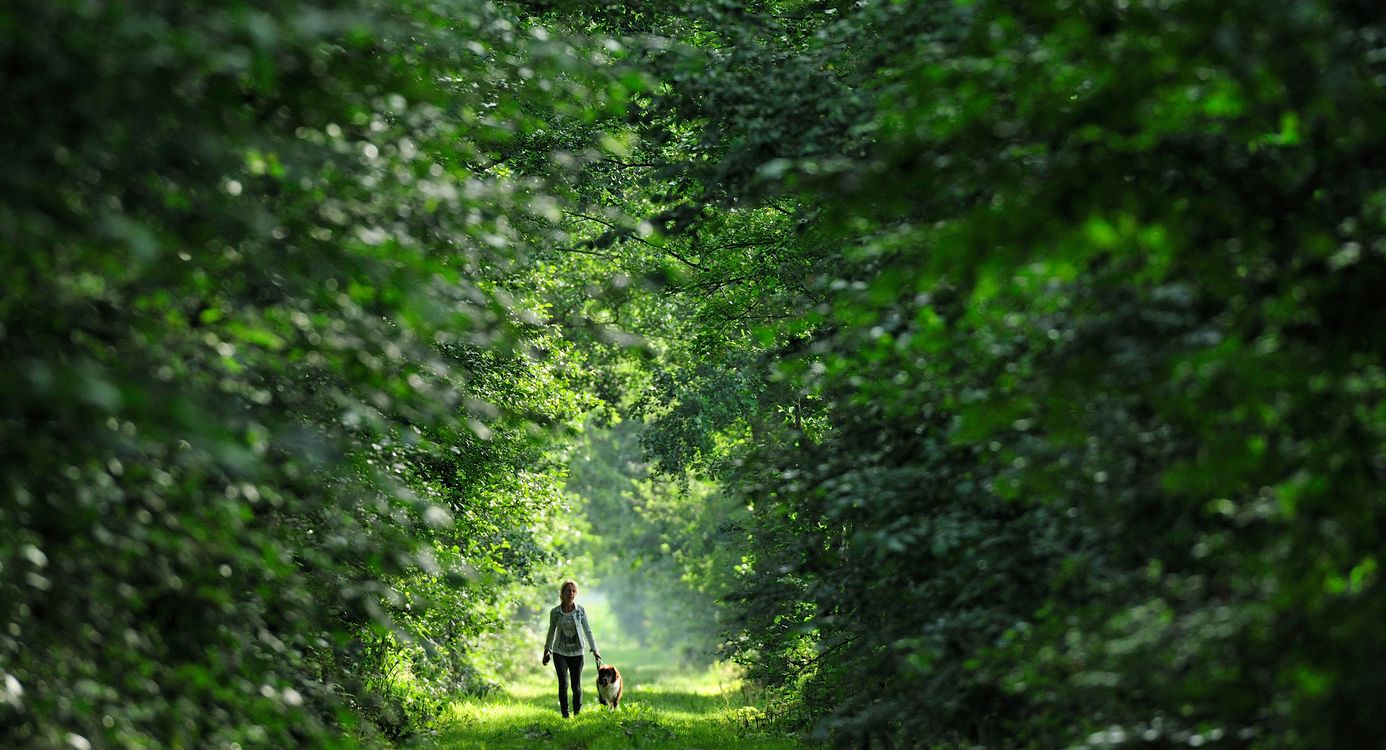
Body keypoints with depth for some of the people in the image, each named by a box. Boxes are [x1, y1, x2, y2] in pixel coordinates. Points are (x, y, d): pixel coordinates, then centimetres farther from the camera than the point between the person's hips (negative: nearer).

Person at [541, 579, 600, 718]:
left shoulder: (580, 610, -3)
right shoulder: (555, 612, -2)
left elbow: (587, 630, 1)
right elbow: (552, 632, 10)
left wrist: (594, 650, -3)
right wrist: (547, 651, 14)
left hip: (577, 653, 0)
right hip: (560, 652, 0)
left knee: (576, 685, 1)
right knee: (563, 683, -13)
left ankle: (577, 713, 18)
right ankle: (565, 715, -7)